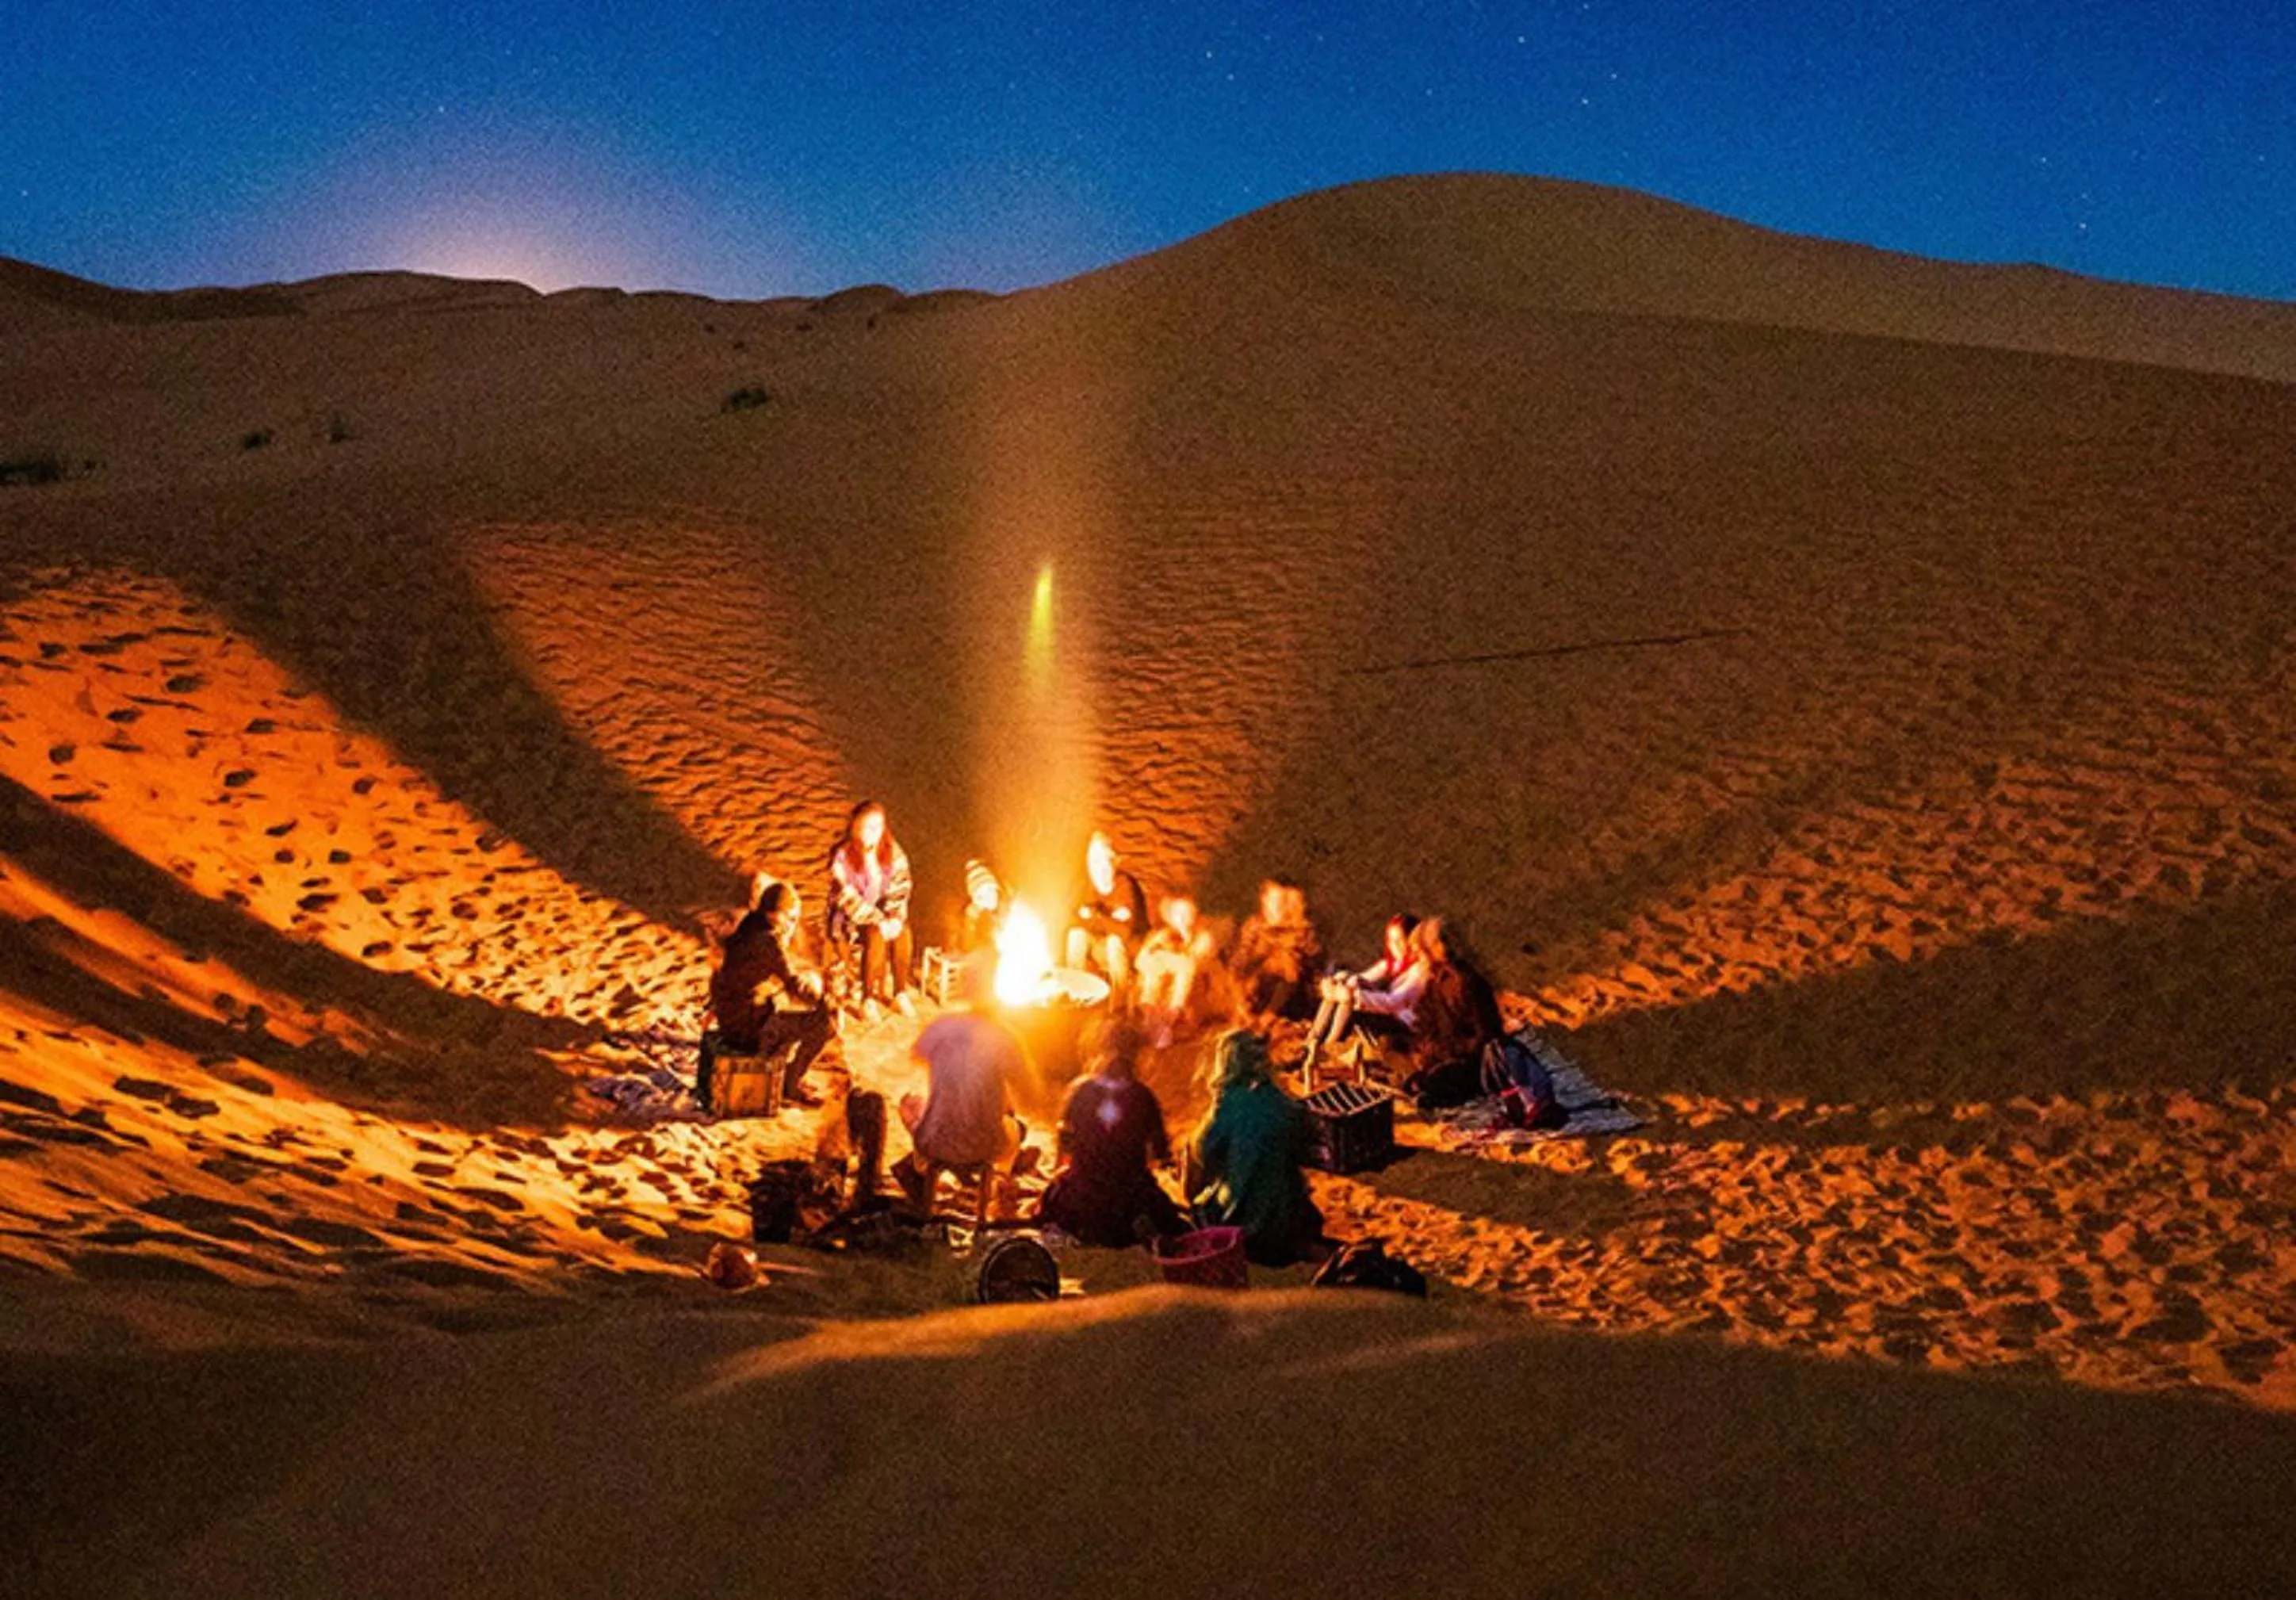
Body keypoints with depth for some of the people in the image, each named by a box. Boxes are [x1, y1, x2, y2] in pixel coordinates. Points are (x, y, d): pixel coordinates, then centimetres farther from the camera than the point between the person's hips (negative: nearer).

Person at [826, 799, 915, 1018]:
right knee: (876, 935, -31)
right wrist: (878, 921, -27)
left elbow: (900, 888, -4)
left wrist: (896, 918, -22)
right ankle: (868, 998, -18)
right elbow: (847, 898, -20)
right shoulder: (842, 856, -16)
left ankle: (901, 992, -10)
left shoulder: (893, 852, -4)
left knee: (903, 932, -25)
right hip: (849, 919, -4)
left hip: (883, 913, 4)